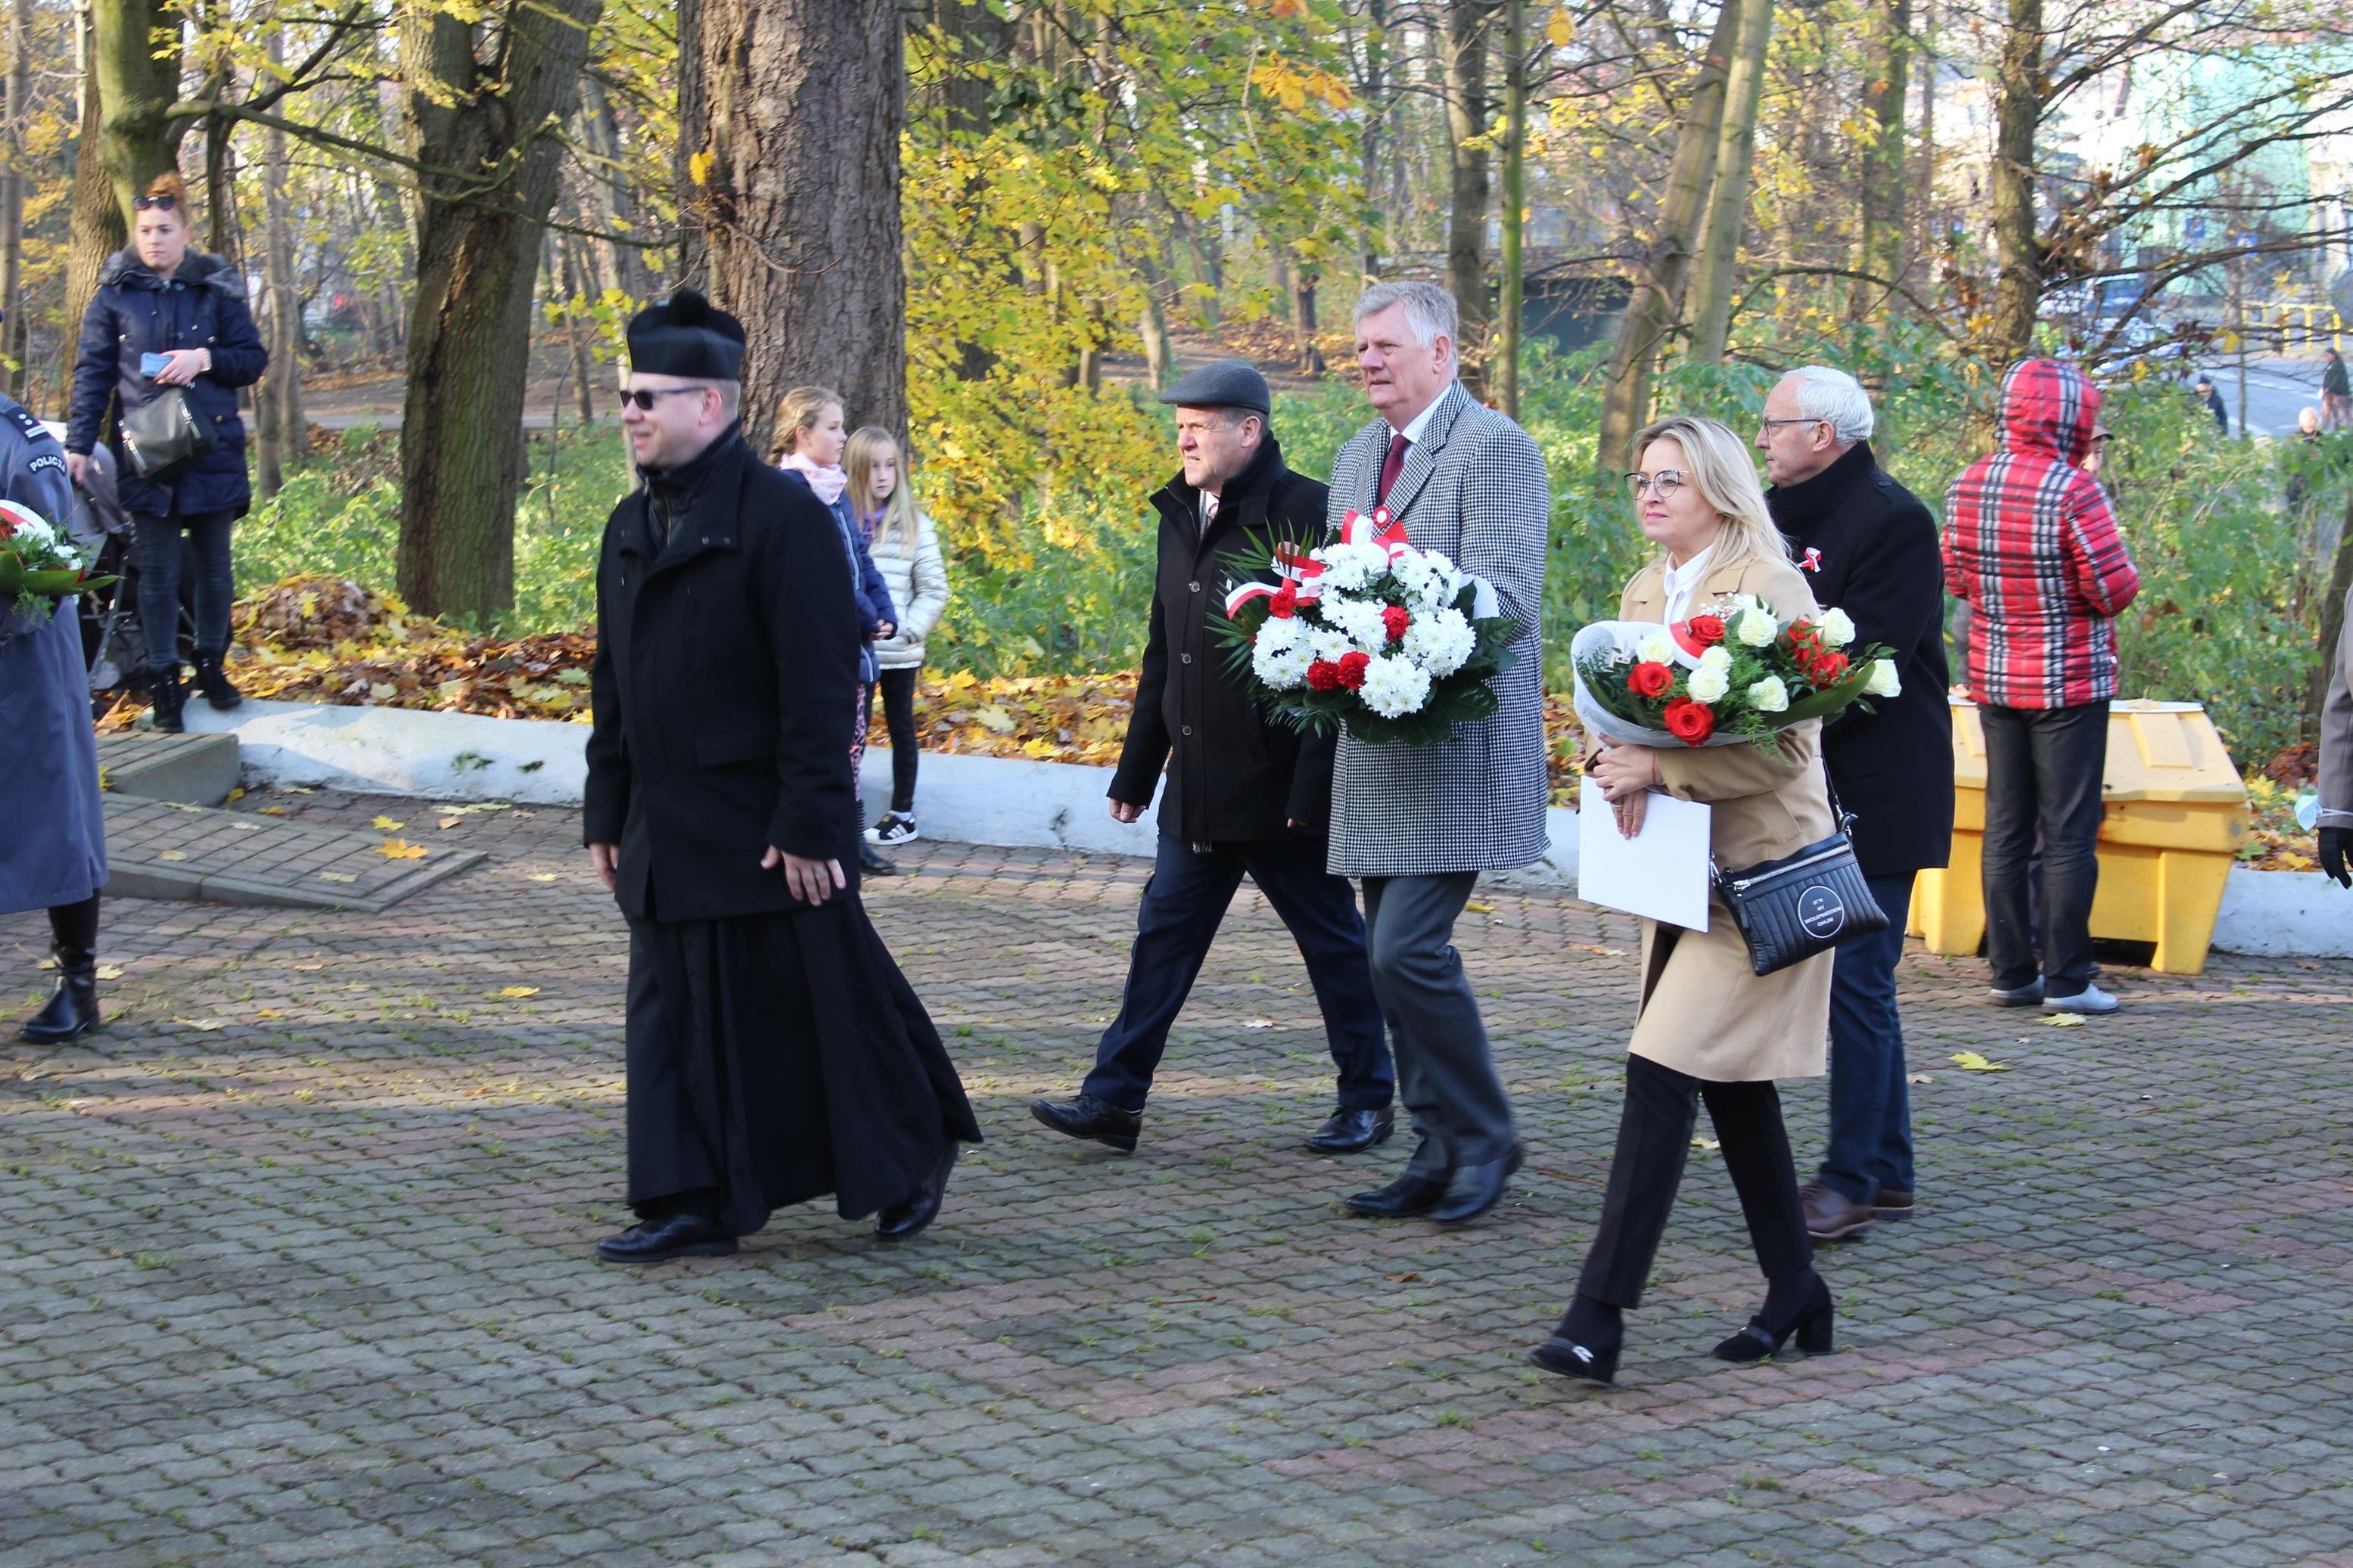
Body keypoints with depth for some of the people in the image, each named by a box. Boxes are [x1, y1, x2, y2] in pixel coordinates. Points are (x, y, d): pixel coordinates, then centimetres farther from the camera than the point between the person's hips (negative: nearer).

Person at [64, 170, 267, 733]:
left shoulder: (217, 290, 2)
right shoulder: (115, 295, 1)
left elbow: (254, 360, 5)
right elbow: (92, 372, 1)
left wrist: (206, 359, -14)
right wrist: (78, 444, -6)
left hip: (211, 450, 1)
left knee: (213, 565, 9)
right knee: (157, 571, 2)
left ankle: (211, 666, 25)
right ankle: (163, 680, 11)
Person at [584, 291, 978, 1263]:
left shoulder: (784, 517, -12)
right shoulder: (632, 525, 13)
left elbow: (820, 686, -16)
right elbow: (613, 683, 18)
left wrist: (810, 823, -19)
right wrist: (607, 810, 14)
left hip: (765, 836, -7)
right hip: (668, 839, 7)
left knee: (822, 1005, 4)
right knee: (677, 1016, 6)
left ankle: (916, 1148, 23)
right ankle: (695, 1207, 12)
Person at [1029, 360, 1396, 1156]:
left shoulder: (1303, 513, -13)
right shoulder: (1183, 516, 11)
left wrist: (1314, 787, -21)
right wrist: (1136, 770, 19)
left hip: (1281, 785, -7)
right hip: (1197, 789, 7)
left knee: (1331, 940, 6)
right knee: (1163, 934, 7)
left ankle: (1368, 1100, 18)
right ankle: (1113, 1098, 9)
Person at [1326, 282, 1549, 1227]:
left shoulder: (1496, 449, -8)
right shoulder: (1357, 459, 19)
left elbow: (1503, 599, -18)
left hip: (1461, 750, -8)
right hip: (1379, 752, 9)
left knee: (1407, 949, -14)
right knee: (1394, 958, 9)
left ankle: (1484, 1138, 3)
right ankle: (1439, 1156, 17)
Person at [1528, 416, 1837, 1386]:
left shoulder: (1768, 588, -13)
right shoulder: (1644, 593, 12)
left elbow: (1784, 744, -18)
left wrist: (1660, 769, -25)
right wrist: (1617, 764, -8)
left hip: (1761, 869, -8)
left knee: (1661, 1068, -16)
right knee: (1731, 1082, 13)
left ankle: (1599, 1317, -18)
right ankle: (1795, 1291, 26)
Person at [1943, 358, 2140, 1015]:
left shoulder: (1967, 487, 2)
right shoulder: (2073, 491, -17)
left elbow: (1955, 579, 12)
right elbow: (2116, 590, -16)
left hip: (1993, 681, 6)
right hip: (2069, 683, -6)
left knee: (2005, 829, 10)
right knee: (2069, 833, 0)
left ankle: (2011, 973, 13)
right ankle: (2067, 980, 2)